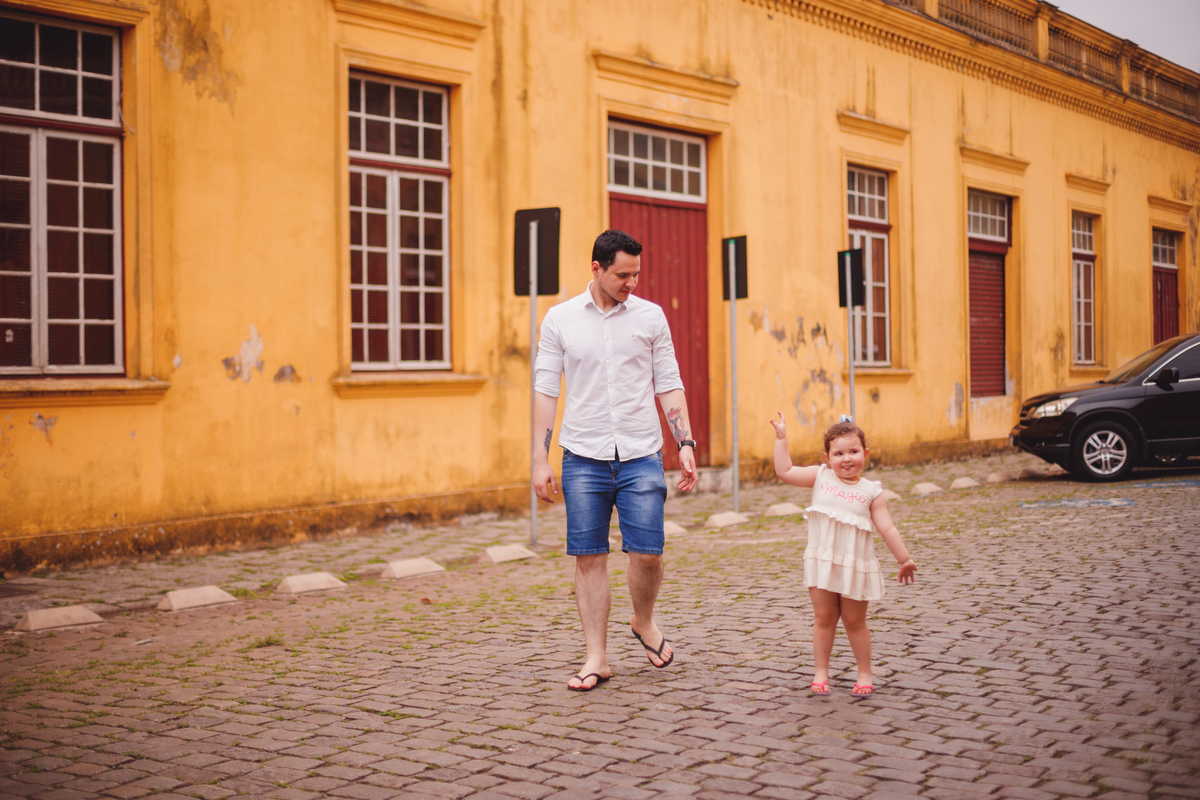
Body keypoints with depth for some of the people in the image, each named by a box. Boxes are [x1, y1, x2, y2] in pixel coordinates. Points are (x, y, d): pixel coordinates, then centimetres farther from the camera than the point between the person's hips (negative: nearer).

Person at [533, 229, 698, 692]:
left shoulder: (650, 316, 4)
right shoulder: (561, 319, 2)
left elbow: (668, 385, 7)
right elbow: (545, 390, 3)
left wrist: (686, 445, -1)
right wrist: (540, 459, -2)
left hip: (640, 454, 0)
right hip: (583, 457, 0)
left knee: (647, 552, -4)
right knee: (589, 557, 2)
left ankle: (644, 623, 26)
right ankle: (596, 658, 11)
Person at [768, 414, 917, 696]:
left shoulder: (871, 491, -3)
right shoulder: (820, 477, 1)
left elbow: (887, 528, -1)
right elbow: (785, 471, -3)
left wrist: (904, 559, -2)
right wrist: (781, 437, -5)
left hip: (855, 566, -1)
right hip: (822, 563, 1)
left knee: (854, 622, 9)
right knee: (823, 619, 7)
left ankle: (865, 674, 23)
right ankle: (820, 672, 17)